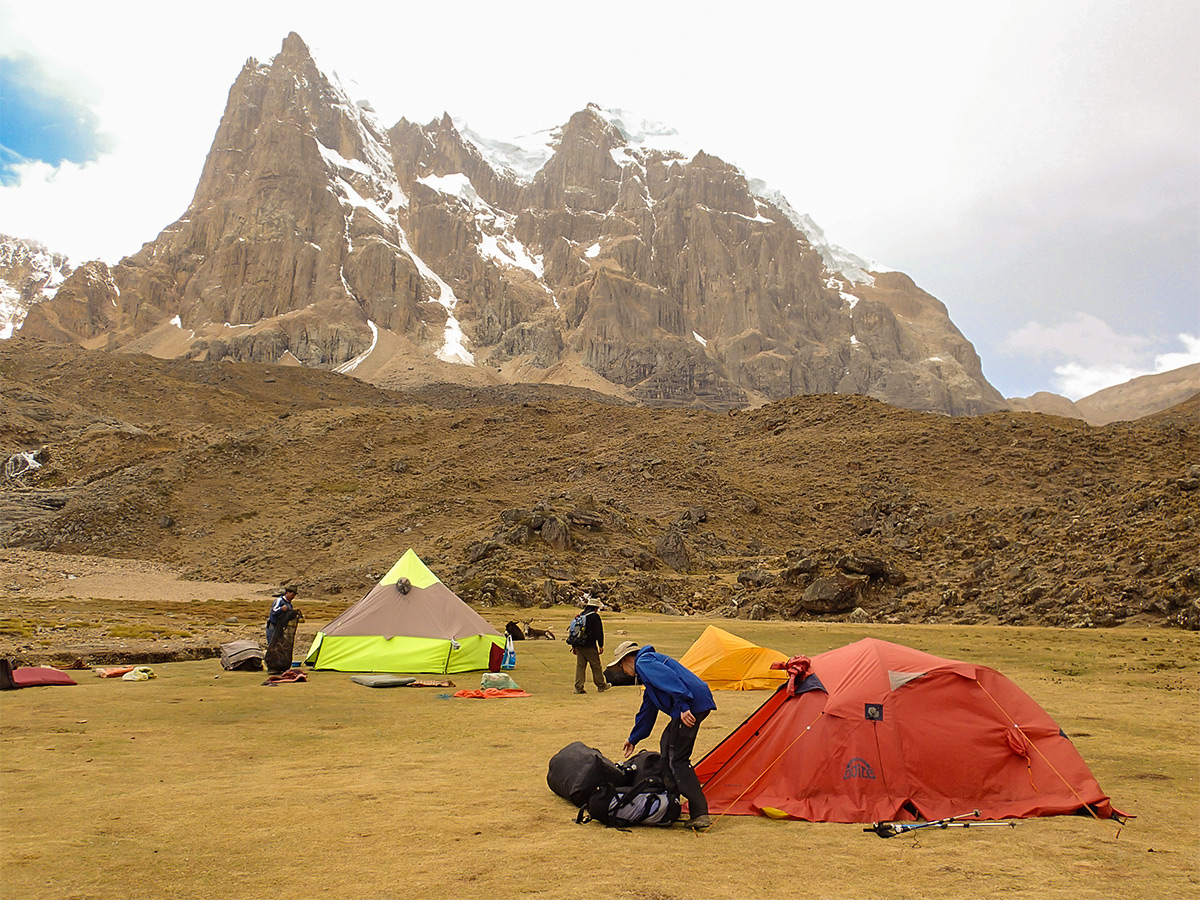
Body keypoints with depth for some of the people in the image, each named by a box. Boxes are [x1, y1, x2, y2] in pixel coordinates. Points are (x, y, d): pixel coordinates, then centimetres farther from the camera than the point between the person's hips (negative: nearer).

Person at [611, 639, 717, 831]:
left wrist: (683, 706, -26)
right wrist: (634, 738, 46)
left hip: (692, 705, -11)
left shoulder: (643, 662, 1)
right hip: (700, 703, 11)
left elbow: (671, 679, -19)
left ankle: (700, 814, -12)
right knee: (667, 745, 24)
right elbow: (647, 710, 39)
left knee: (678, 759, -8)